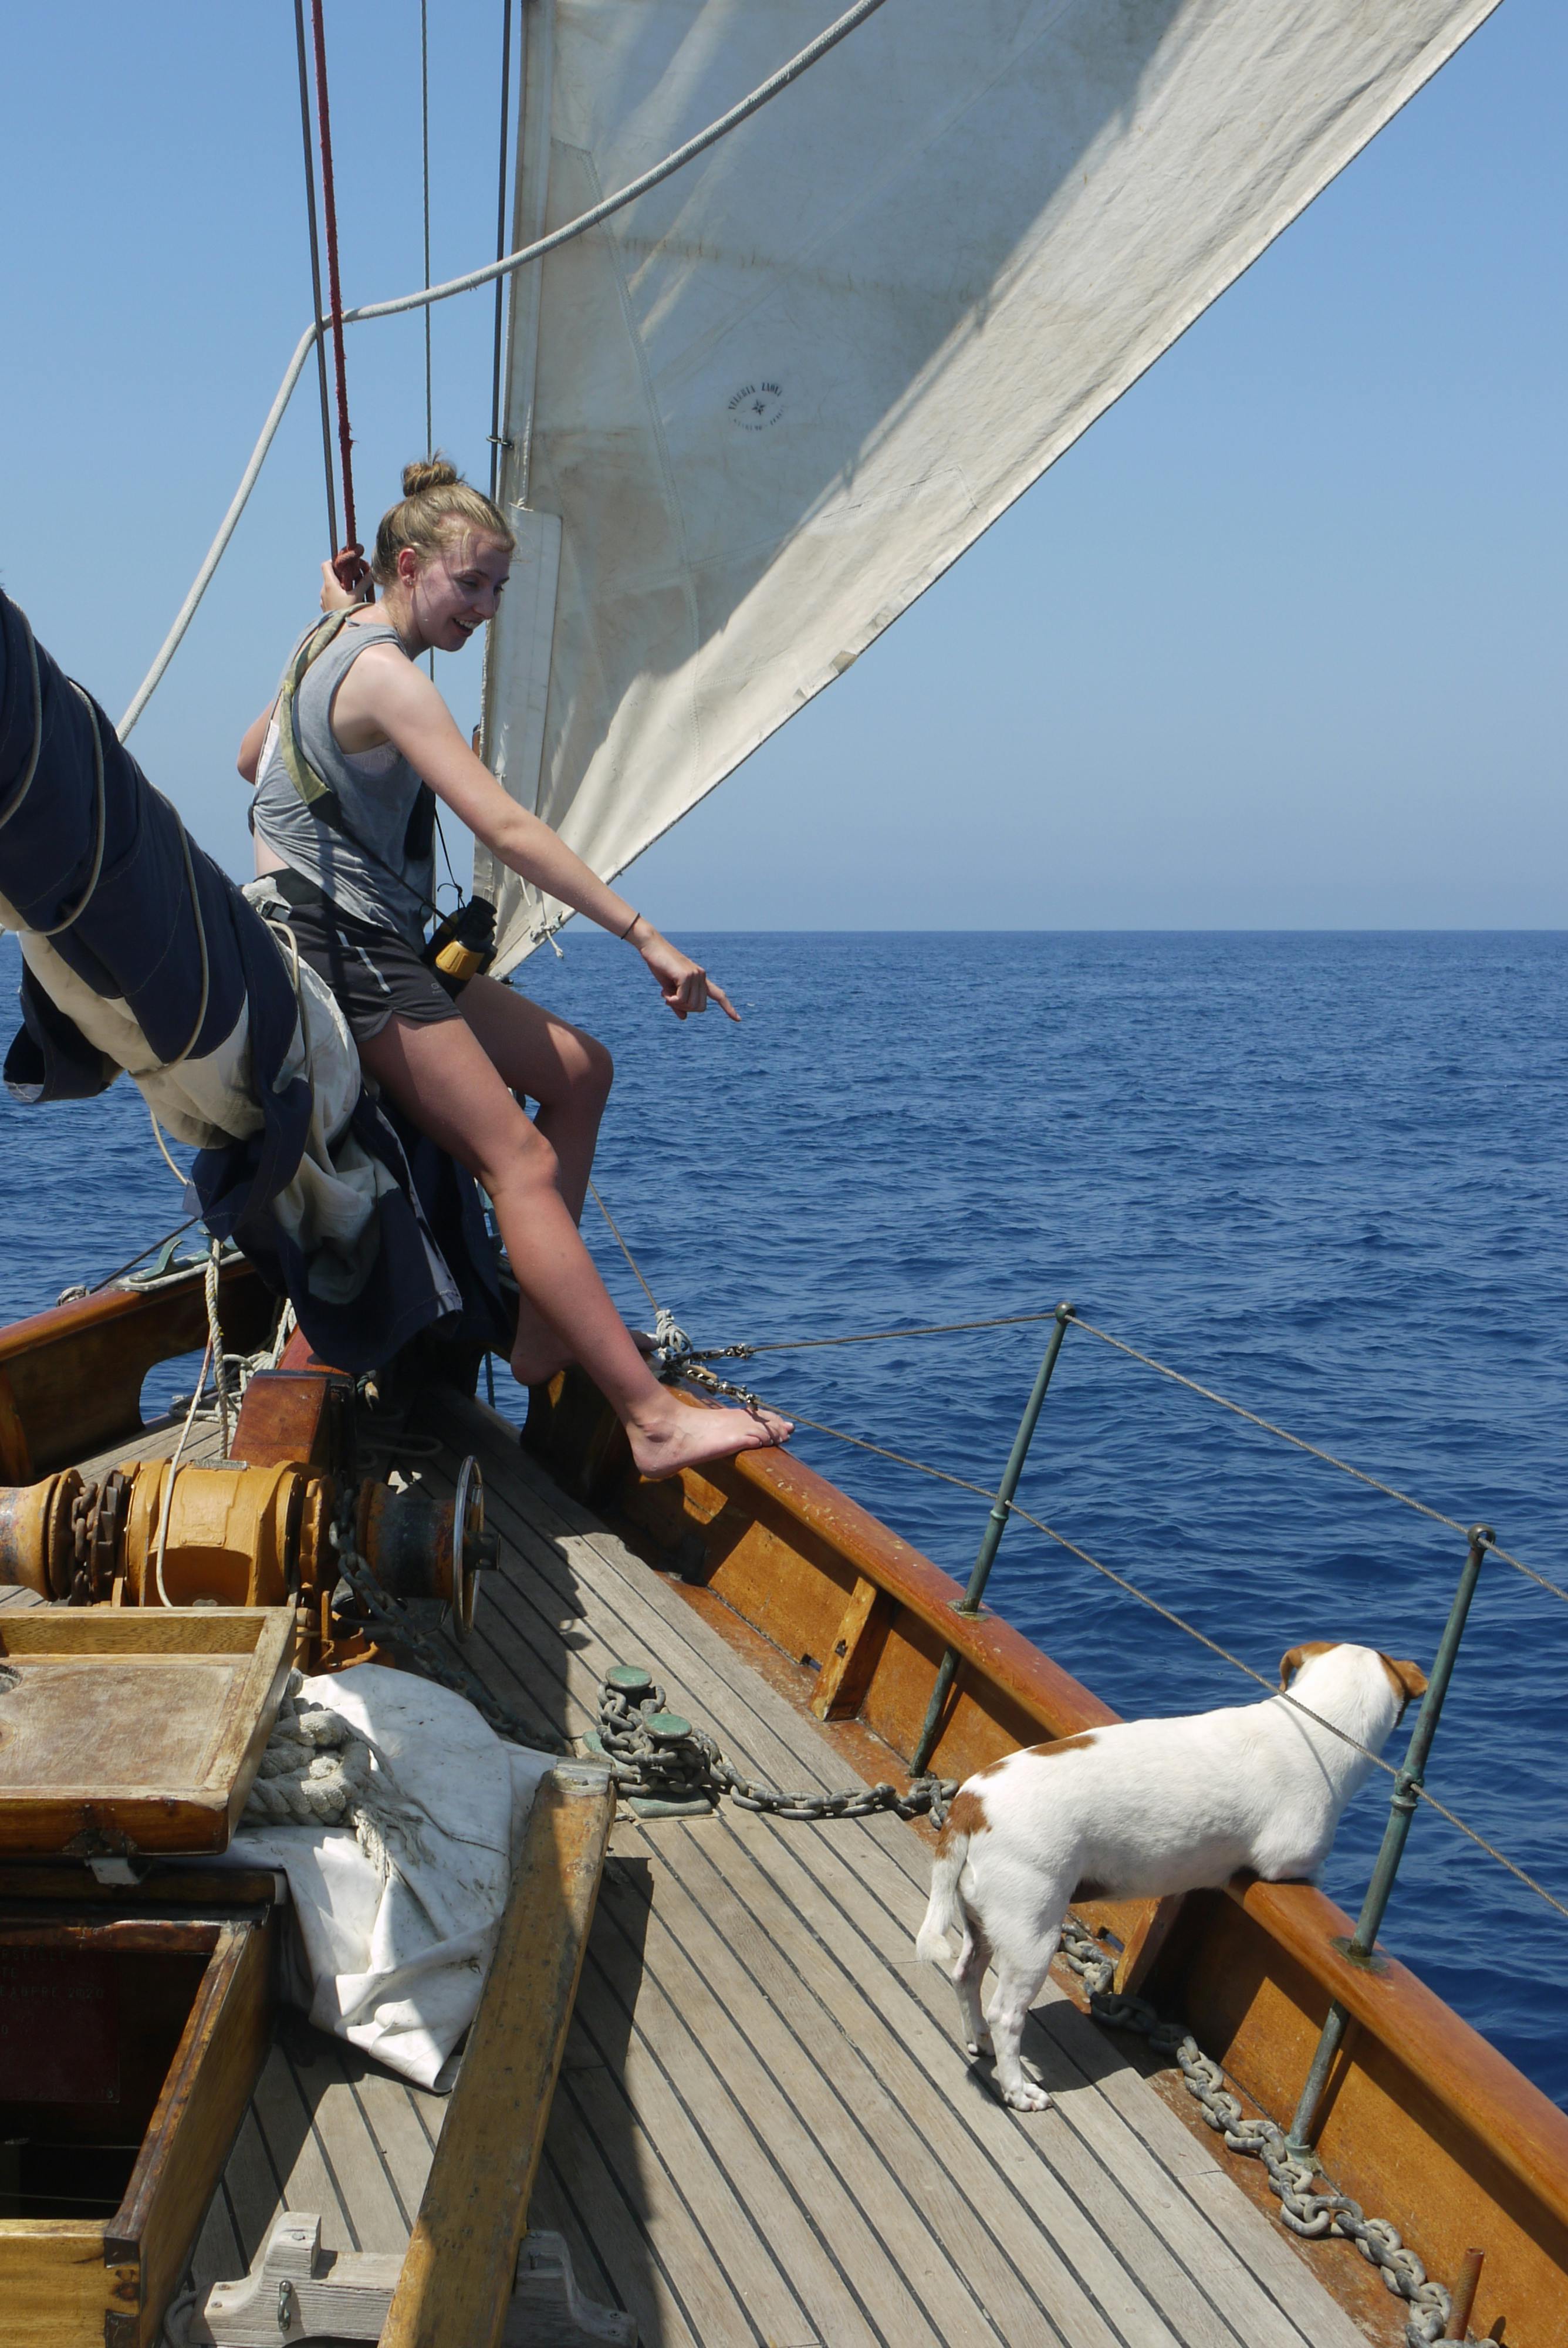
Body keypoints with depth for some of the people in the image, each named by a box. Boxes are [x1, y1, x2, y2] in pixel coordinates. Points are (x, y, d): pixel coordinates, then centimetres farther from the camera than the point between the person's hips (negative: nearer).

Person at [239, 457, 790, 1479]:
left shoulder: (330, 646, 15)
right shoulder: (386, 676, -17)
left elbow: (251, 757, 32)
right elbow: (505, 827, -24)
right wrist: (645, 935, -24)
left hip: (376, 943, 10)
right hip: (346, 949, -10)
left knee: (579, 1068, 8)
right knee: (521, 1160, -18)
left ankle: (543, 1332, 5)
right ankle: (654, 1417, -24)